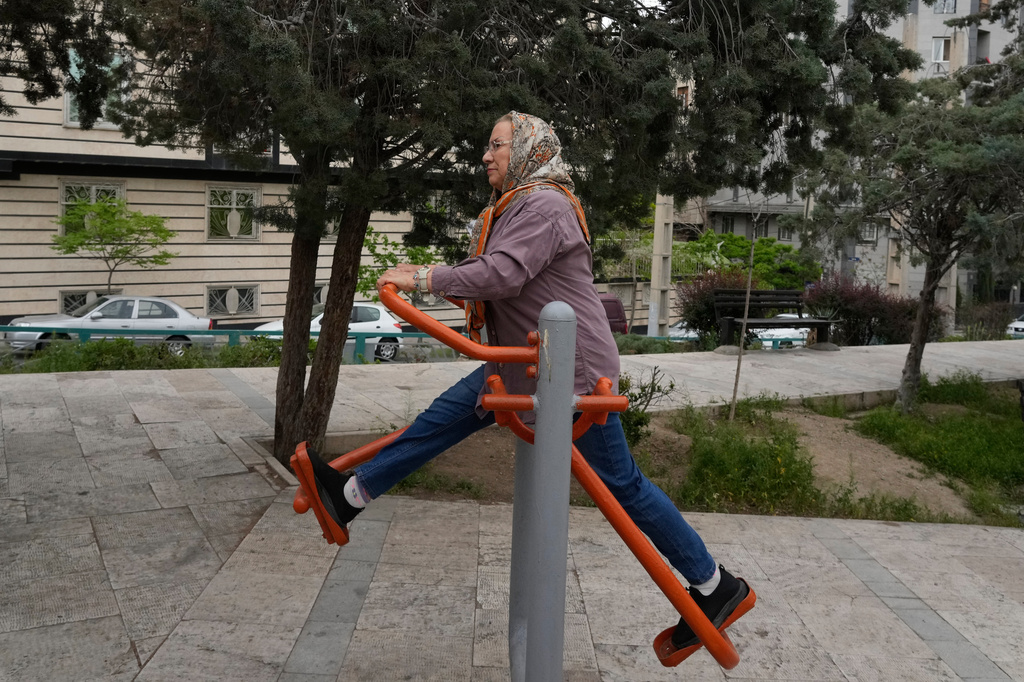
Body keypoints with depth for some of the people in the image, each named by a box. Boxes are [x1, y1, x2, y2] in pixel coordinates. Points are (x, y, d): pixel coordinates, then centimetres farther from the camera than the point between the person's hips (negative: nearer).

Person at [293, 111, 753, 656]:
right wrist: (429, 274, 13)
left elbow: (503, 274, -28)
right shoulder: (517, 205, 18)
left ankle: (714, 586, 12)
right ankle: (348, 496, 14)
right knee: (447, 415, 7)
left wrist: (425, 279, -20)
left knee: (621, 484, -3)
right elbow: (494, 272, 20)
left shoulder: (545, 205, -16)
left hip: (570, 369, -10)